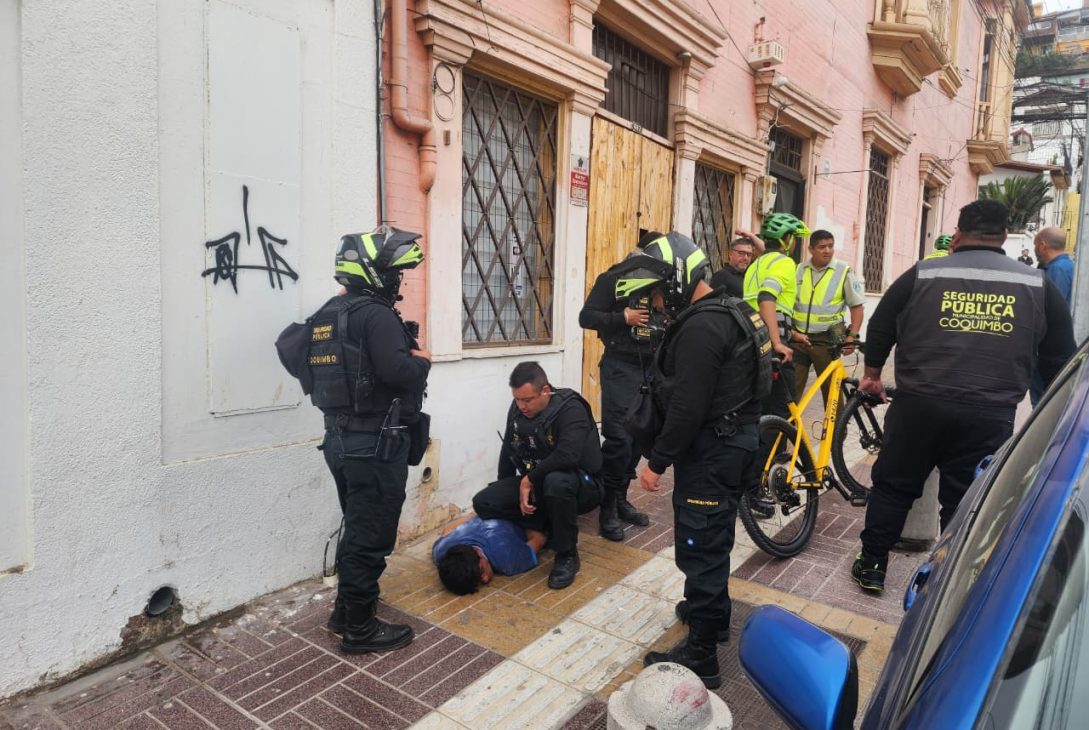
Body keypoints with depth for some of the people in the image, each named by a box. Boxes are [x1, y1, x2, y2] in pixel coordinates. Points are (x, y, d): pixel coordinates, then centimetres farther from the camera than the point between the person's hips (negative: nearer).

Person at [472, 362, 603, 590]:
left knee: (556, 482, -42)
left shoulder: (570, 409, -23)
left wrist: (529, 479, -26)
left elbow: (568, 456, -37)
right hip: (534, 484, 7)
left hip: (581, 484, -6)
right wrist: (505, 492, 12)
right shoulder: (517, 410, -1)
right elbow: (508, 454, 11)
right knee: (483, 503, -12)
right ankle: (550, 528, -1)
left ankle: (567, 555, -18)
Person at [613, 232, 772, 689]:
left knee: (699, 546, -1)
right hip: (732, 443, 11)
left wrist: (657, 460, -16)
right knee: (712, 540, 25)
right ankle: (713, 612, 43)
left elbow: (687, 407, -26)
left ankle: (701, 655, 11)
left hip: (711, 453, -11)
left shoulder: (701, 328, -23)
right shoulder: (729, 313, 11)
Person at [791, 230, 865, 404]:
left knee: (832, 389, 6)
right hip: (798, 338, 2)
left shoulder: (844, 272, -2)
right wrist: (792, 331, -2)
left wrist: (852, 336, -8)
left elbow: (857, 306, 1)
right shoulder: (798, 271, 5)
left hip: (826, 340, -2)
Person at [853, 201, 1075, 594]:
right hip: (989, 417, 1)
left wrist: (872, 373, 27)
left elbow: (880, 326, 11)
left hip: (918, 406, 0)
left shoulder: (923, 274, 2)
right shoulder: (1037, 285, 5)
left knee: (892, 487, 14)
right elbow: (1059, 358, 12)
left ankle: (871, 566, 21)